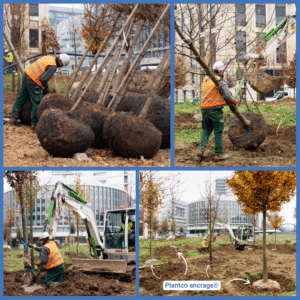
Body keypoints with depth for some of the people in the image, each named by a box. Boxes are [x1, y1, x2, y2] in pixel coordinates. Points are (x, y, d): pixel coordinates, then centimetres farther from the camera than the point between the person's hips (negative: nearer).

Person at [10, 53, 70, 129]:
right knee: (37, 103, -2)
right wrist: (46, 87, -7)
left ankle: (14, 117, 17)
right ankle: (35, 123, -2)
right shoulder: (53, 67, -18)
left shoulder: (48, 57, 11)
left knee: (21, 98, 16)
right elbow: (43, 79, -27)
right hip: (33, 81, -9)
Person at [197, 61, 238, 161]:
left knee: (206, 130, 16)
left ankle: (201, 150, 1)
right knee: (218, 131, 4)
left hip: (204, 108, 6)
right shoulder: (222, 81, -11)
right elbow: (227, 95, -19)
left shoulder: (206, 80, 11)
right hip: (215, 109, -6)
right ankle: (219, 154, 9)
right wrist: (233, 102, 2)